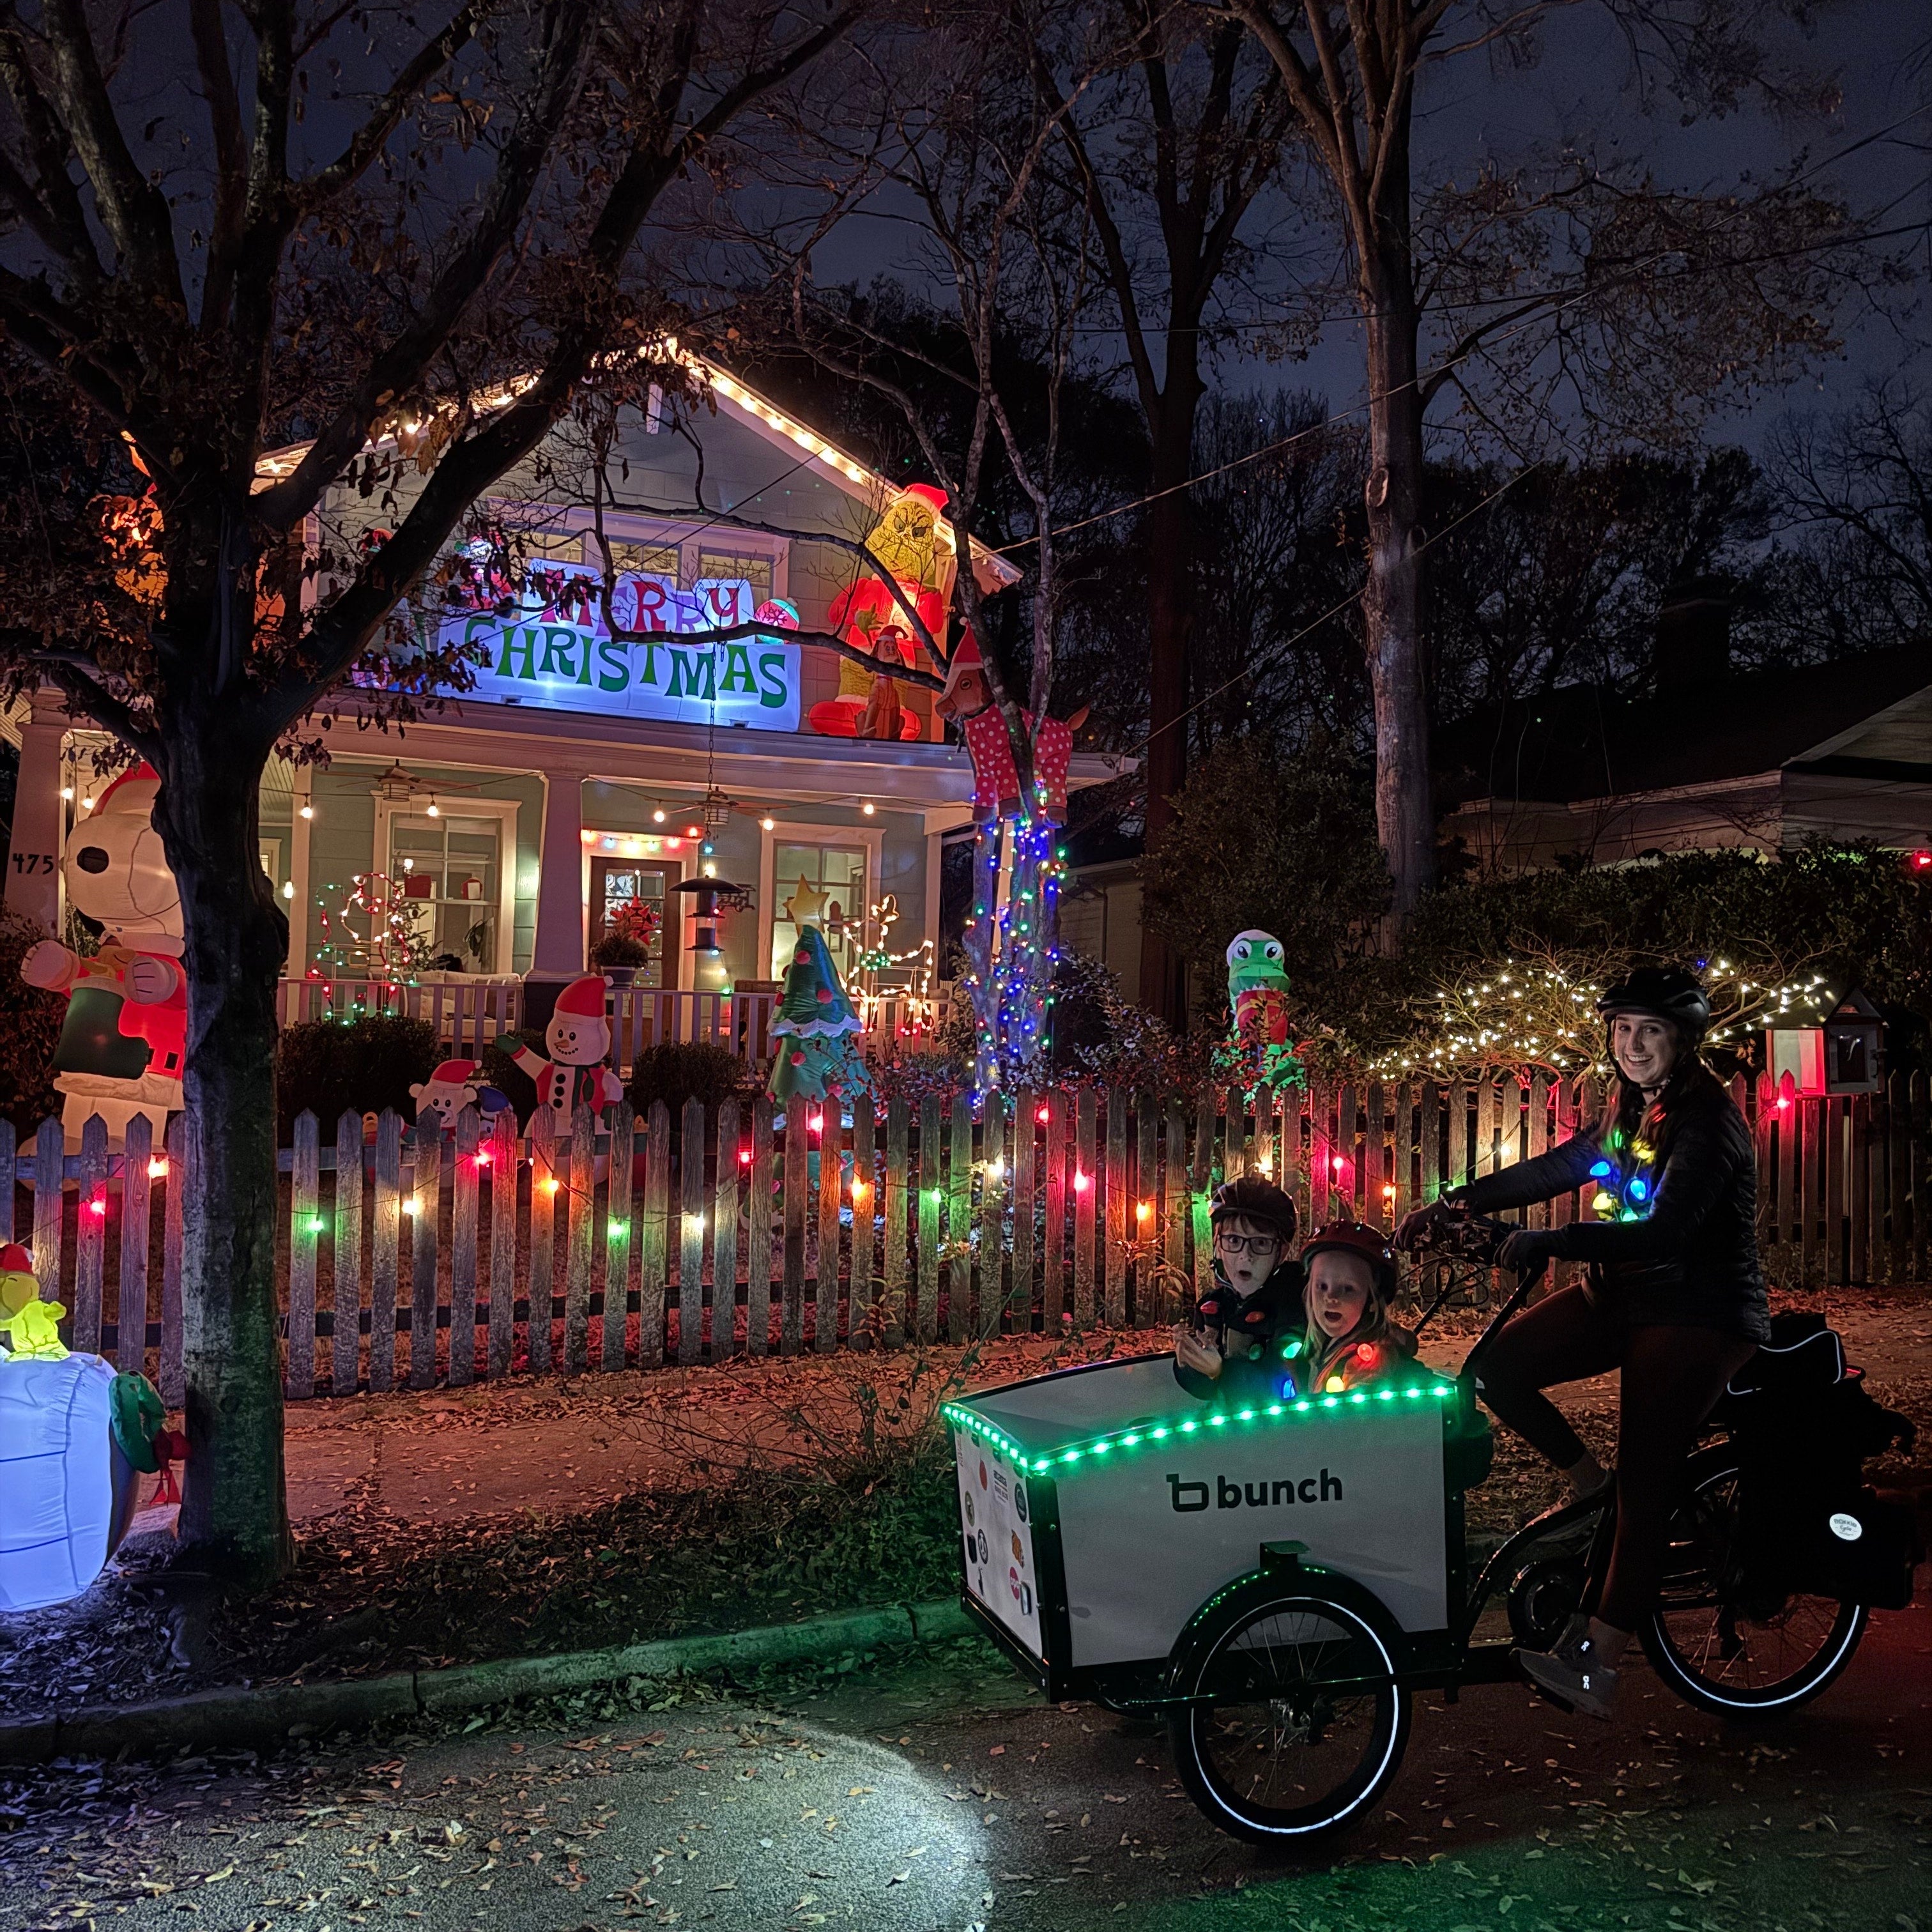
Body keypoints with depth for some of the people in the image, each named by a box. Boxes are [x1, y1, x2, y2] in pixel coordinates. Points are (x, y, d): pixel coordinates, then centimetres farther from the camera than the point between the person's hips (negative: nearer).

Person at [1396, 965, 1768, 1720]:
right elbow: (1553, 1170, 10)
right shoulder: (1628, 1110, 7)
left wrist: (1547, 1243, -38)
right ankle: (1587, 1480, 14)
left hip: (1699, 1315, -8)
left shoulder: (1707, 1122, -19)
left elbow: (1663, 1234, -31)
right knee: (1502, 1366, -8)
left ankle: (1598, 1659, -11)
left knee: (1646, 1477, -13)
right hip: (1621, 1297, 8)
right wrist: (1453, 1203, 1)